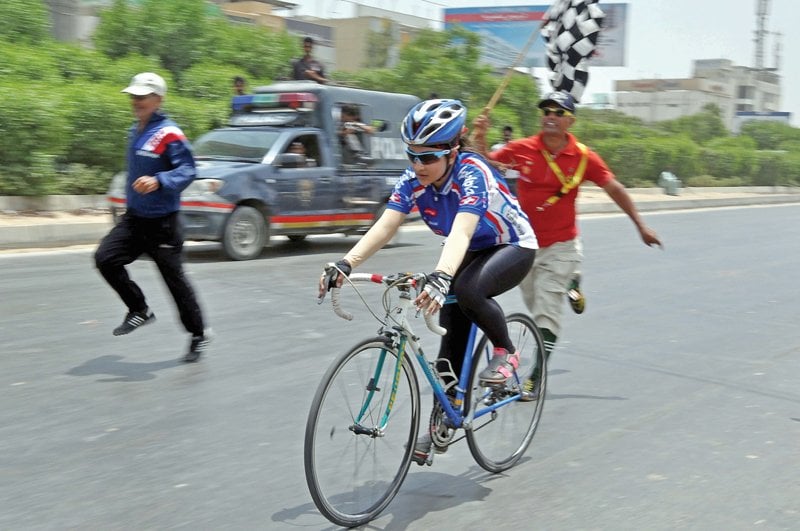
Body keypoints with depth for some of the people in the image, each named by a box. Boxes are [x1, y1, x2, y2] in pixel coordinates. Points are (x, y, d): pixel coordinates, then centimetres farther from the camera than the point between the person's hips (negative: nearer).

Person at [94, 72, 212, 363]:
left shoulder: (169, 134, -16)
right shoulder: (135, 131, 10)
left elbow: (187, 170, -23)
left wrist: (158, 181, -38)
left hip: (162, 222, -7)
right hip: (134, 218, 7)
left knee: (174, 278, 2)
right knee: (105, 257, -10)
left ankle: (198, 334, 21)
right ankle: (139, 310, 9)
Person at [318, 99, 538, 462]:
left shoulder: (472, 173, -32)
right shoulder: (413, 180, -16)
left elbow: (461, 232, -47)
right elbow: (384, 227, -26)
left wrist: (441, 277, -64)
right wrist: (346, 263, -42)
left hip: (513, 248, -6)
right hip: (473, 252, 6)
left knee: (467, 291, -34)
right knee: (453, 330, -1)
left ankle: (506, 352, -6)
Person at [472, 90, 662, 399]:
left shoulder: (583, 157, -10)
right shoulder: (522, 149, -8)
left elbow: (614, 188, -1)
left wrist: (641, 226, 3)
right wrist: (480, 137, -20)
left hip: (560, 246, -3)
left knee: (546, 314, -7)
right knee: (536, 308, 18)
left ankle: (536, 377, 5)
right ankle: (570, 282, 48)